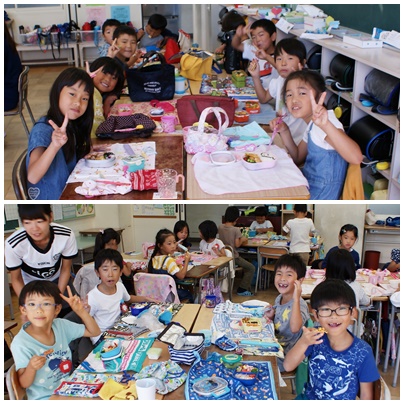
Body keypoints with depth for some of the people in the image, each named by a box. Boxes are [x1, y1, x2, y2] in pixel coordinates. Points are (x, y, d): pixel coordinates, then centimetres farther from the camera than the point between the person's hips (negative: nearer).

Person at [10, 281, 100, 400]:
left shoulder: (61, 325, -4)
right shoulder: (20, 343, -17)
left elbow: (94, 332, 4)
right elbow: (24, 384, -11)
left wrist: (81, 311, -11)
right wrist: (31, 368, -31)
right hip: (44, 398, -6)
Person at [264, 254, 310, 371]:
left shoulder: (299, 305, -21)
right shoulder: (278, 299, 4)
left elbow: (295, 328, -41)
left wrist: (296, 299, -43)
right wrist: (271, 317, -1)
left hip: (285, 359, -8)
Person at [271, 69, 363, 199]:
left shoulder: (325, 122, -22)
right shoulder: (312, 124, 7)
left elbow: (356, 157, -38)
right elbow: (298, 158, 14)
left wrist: (325, 125, -51)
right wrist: (284, 131, 0)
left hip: (318, 197, -8)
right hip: (306, 187, 8)